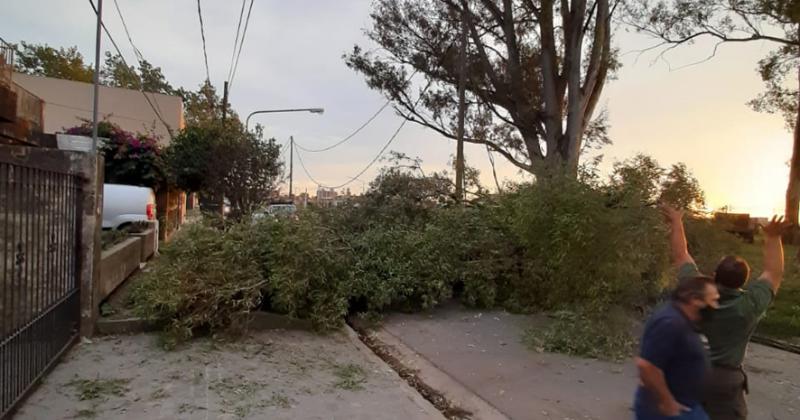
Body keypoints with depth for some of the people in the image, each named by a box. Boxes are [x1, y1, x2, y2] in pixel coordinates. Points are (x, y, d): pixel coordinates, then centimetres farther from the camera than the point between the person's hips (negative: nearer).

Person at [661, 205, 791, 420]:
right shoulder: (750, 304, -14)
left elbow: (681, 255, -1)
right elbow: (774, 273, 1)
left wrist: (676, 222, 10)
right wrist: (772, 237, 4)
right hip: (724, 379, -2)